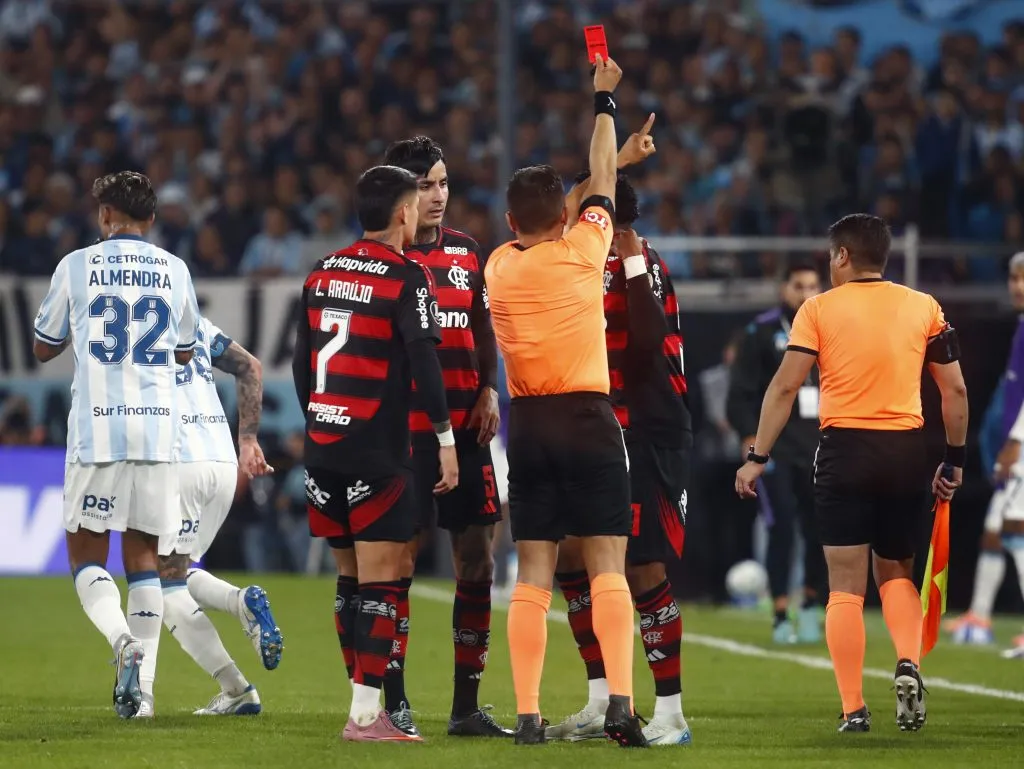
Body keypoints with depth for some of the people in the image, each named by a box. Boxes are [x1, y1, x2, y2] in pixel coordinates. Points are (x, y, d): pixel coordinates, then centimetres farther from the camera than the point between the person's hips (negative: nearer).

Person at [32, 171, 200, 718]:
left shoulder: (77, 266, 1)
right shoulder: (174, 271, 8)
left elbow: (43, 349, 12)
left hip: (97, 427, -3)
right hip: (158, 427, 3)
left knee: (86, 554, 5)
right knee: (143, 554, 10)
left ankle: (124, 644, -22)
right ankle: (140, 685, 4)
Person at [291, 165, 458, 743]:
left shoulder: (323, 274, 12)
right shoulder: (406, 277, -8)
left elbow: (302, 361, 15)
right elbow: (425, 362, -14)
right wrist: (445, 438, -9)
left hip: (324, 444, 7)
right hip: (378, 451, -7)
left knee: (351, 579, 13)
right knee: (380, 581, -5)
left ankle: (367, 700, 18)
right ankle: (366, 715, -9)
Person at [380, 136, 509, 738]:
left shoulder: (468, 253, 13)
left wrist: (489, 390, 4)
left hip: (466, 426, 5)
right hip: (406, 428, -5)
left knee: (478, 560, 4)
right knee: (400, 560, -4)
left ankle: (467, 706, 11)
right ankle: (394, 702, 3)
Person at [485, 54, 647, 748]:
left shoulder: (499, 266, 7)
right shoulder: (582, 249, -3)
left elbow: (536, 229, 25)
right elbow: (602, 182, 11)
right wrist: (604, 101, 24)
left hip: (528, 424, 3)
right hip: (588, 418, -3)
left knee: (533, 574, 2)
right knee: (608, 567, -5)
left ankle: (528, 713, -4)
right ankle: (621, 701, -18)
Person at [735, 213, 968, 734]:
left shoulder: (820, 309, 0)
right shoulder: (924, 307, 7)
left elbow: (784, 387, -4)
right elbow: (955, 389, 7)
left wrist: (757, 457, 0)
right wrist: (954, 460, 16)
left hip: (844, 450, -2)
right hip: (907, 454, 2)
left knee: (846, 587, 2)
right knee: (894, 571, 19)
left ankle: (854, 709, -3)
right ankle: (908, 664, -8)